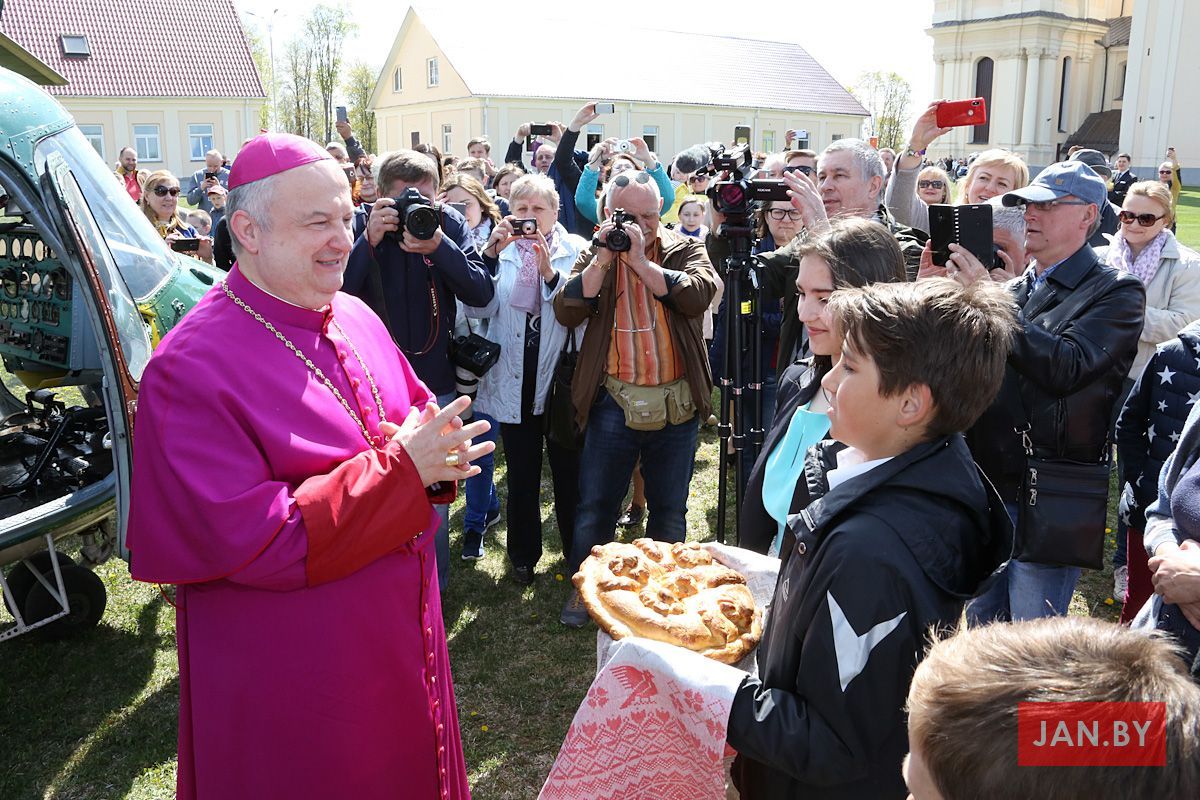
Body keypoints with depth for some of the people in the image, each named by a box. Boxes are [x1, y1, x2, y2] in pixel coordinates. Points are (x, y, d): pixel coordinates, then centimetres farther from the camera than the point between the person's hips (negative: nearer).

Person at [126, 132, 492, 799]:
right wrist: (400, 469, -26)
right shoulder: (192, 369, -21)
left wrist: (438, 445, -14)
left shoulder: (355, 318, 2)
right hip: (293, 670, -6)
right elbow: (243, 537, -25)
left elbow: (418, 413, 12)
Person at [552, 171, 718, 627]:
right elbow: (565, 311, -8)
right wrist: (602, 260, -16)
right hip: (614, 401, 0)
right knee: (596, 504, 10)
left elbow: (698, 295, -17)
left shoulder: (685, 250, 3)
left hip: (677, 401, 0)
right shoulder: (596, 254, 5)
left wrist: (639, 260, -18)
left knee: (669, 508, 15)